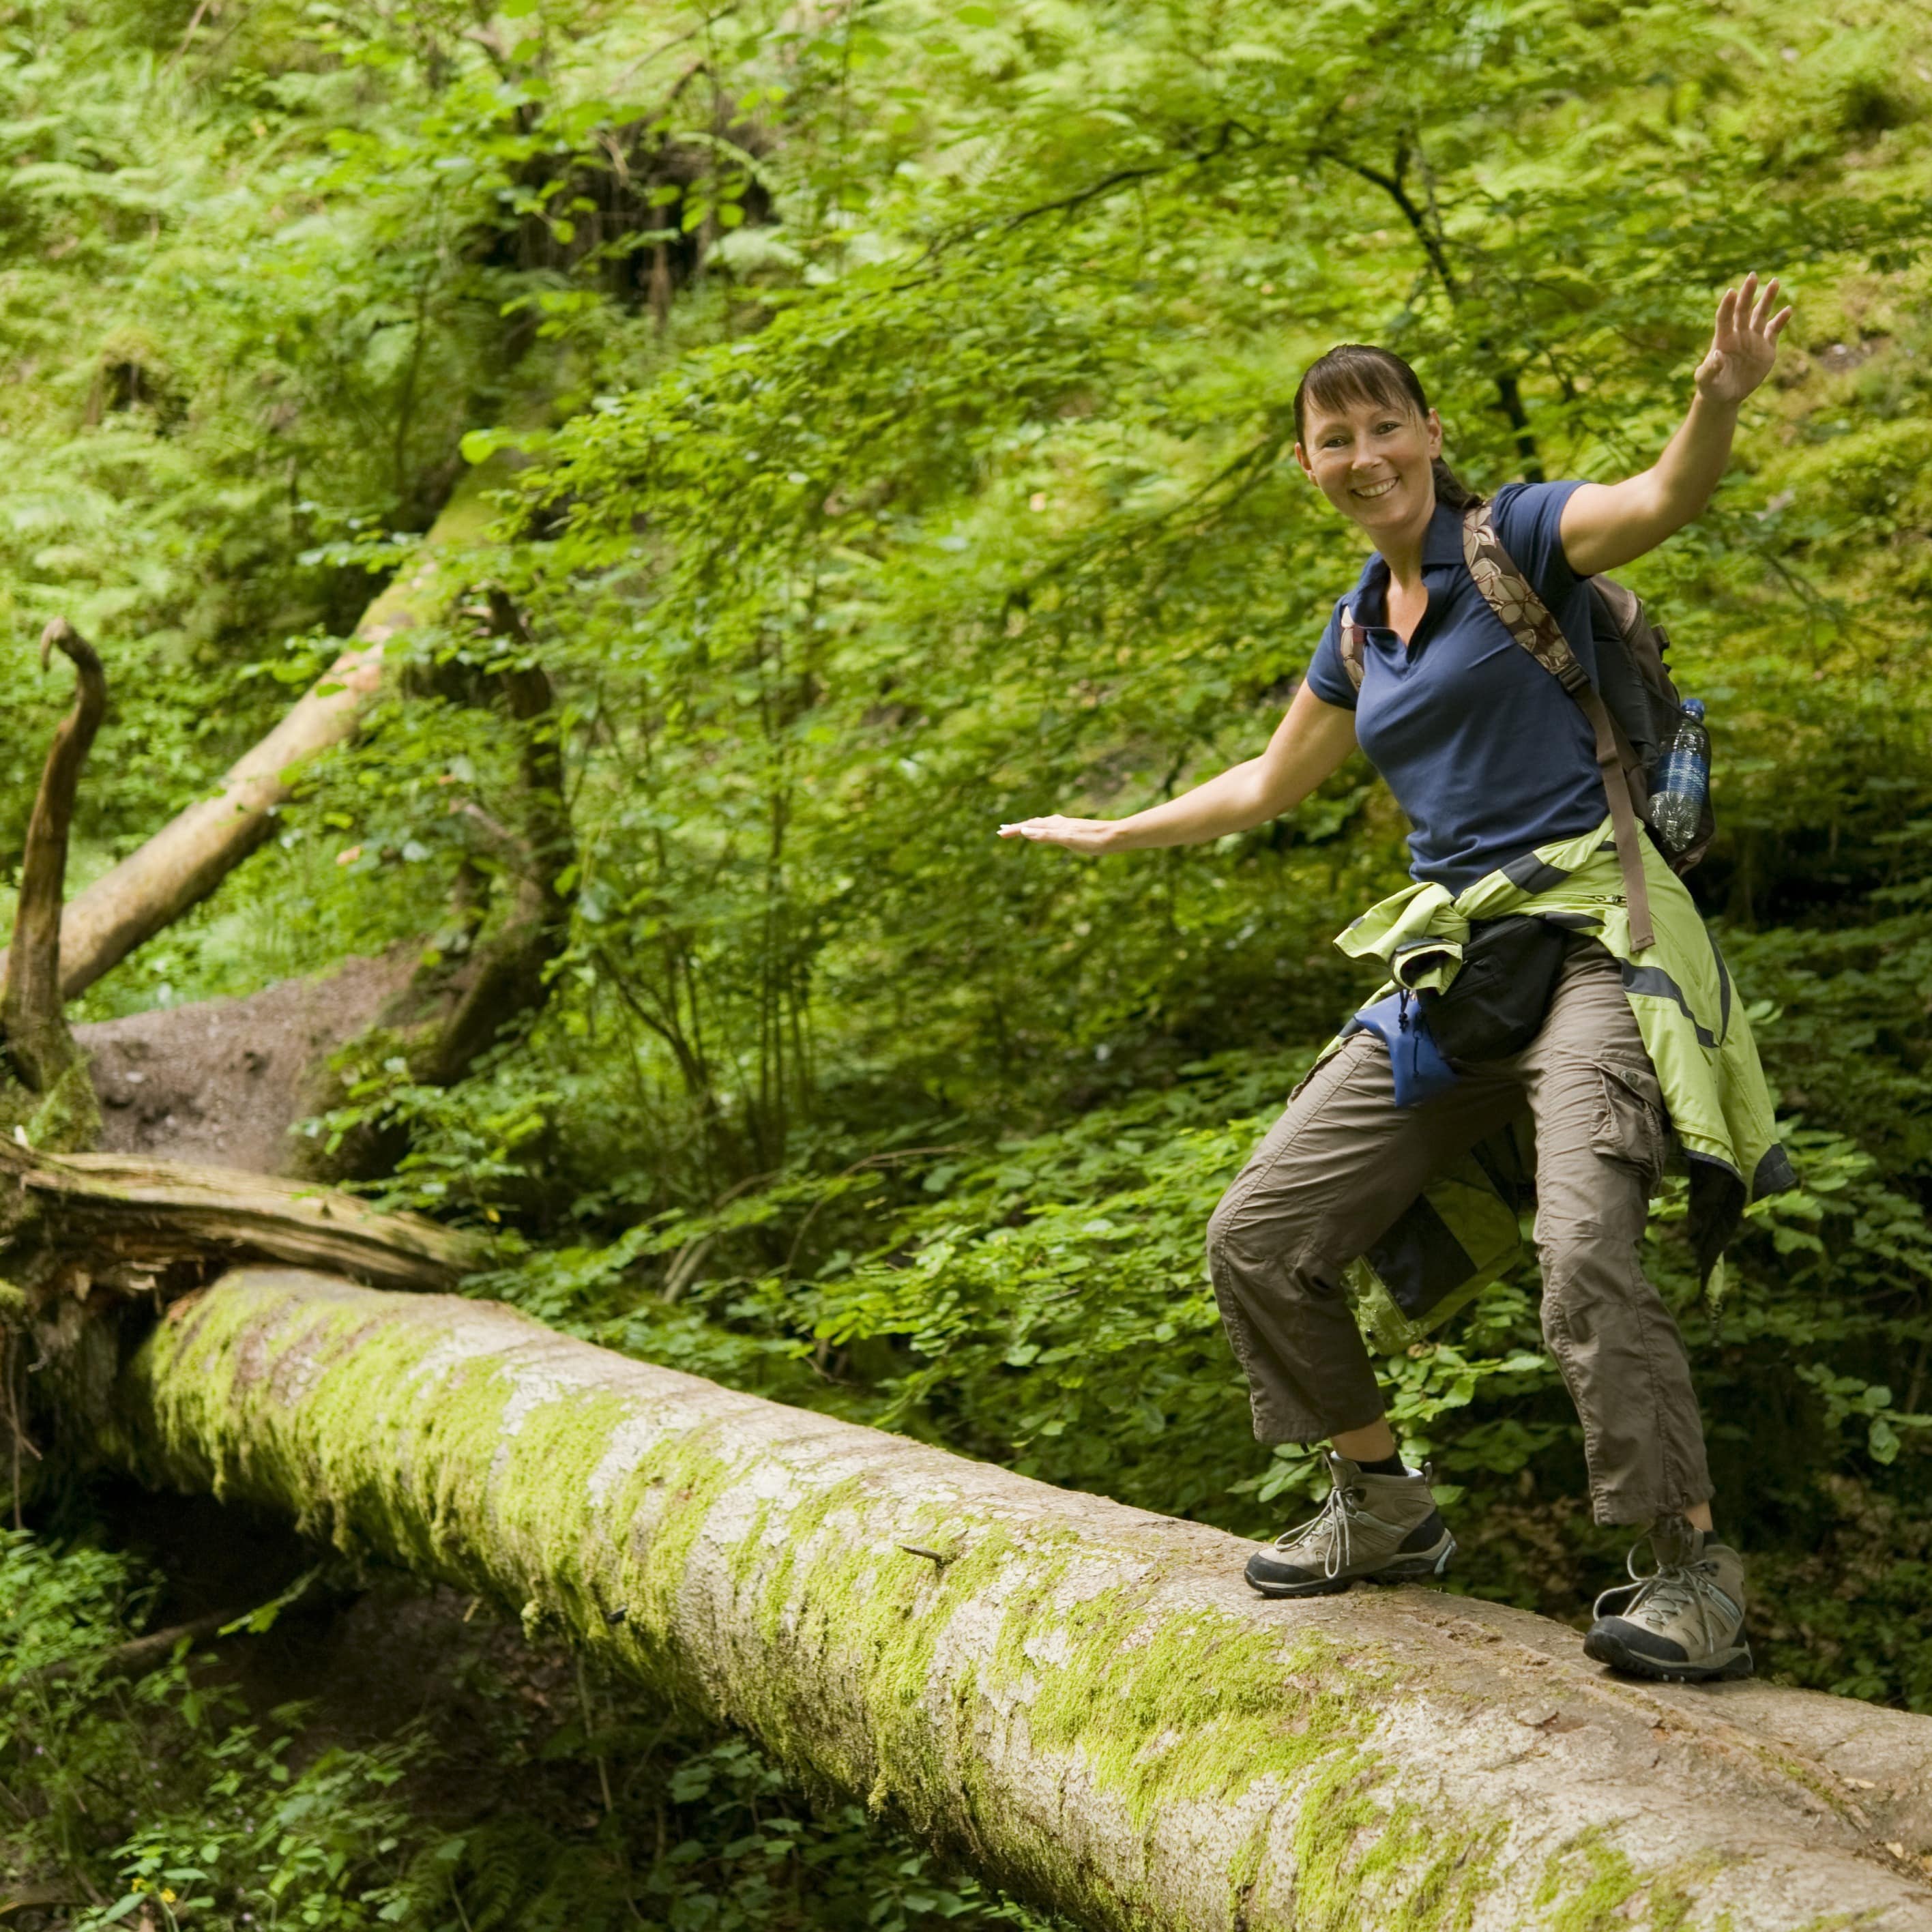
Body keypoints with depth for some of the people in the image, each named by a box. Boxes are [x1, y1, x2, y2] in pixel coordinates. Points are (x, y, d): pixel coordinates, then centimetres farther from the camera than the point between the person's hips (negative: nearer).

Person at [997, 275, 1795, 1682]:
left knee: (1586, 1249, -29)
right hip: (1449, 960, 8)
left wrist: (1722, 396, -44)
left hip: (1588, 938, -7)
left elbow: (1665, 499, -23)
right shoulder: (1358, 631, 18)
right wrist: (1112, 836, 43)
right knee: (1261, 1239, 3)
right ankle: (1386, 1511, 19)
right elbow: (1267, 786, 34)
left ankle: (1694, 1571, -17)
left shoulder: (1512, 537, -2)